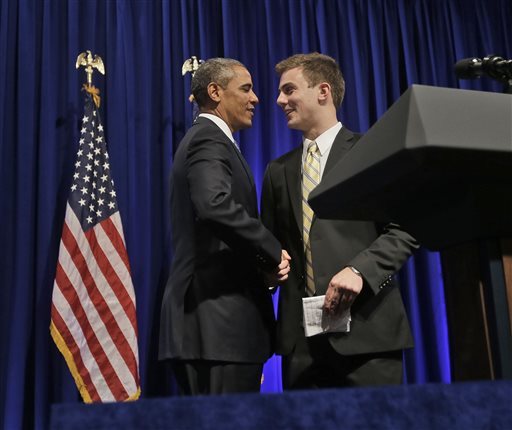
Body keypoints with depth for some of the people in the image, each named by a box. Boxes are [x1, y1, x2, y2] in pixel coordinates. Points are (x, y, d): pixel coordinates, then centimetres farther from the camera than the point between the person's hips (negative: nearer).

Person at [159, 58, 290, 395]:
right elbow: (216, 204, -28)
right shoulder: (209, 139, -8)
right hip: (219, 318, -10)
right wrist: (273, 253, -16)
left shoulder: (206, 139, 23)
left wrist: (264, 264, 7)